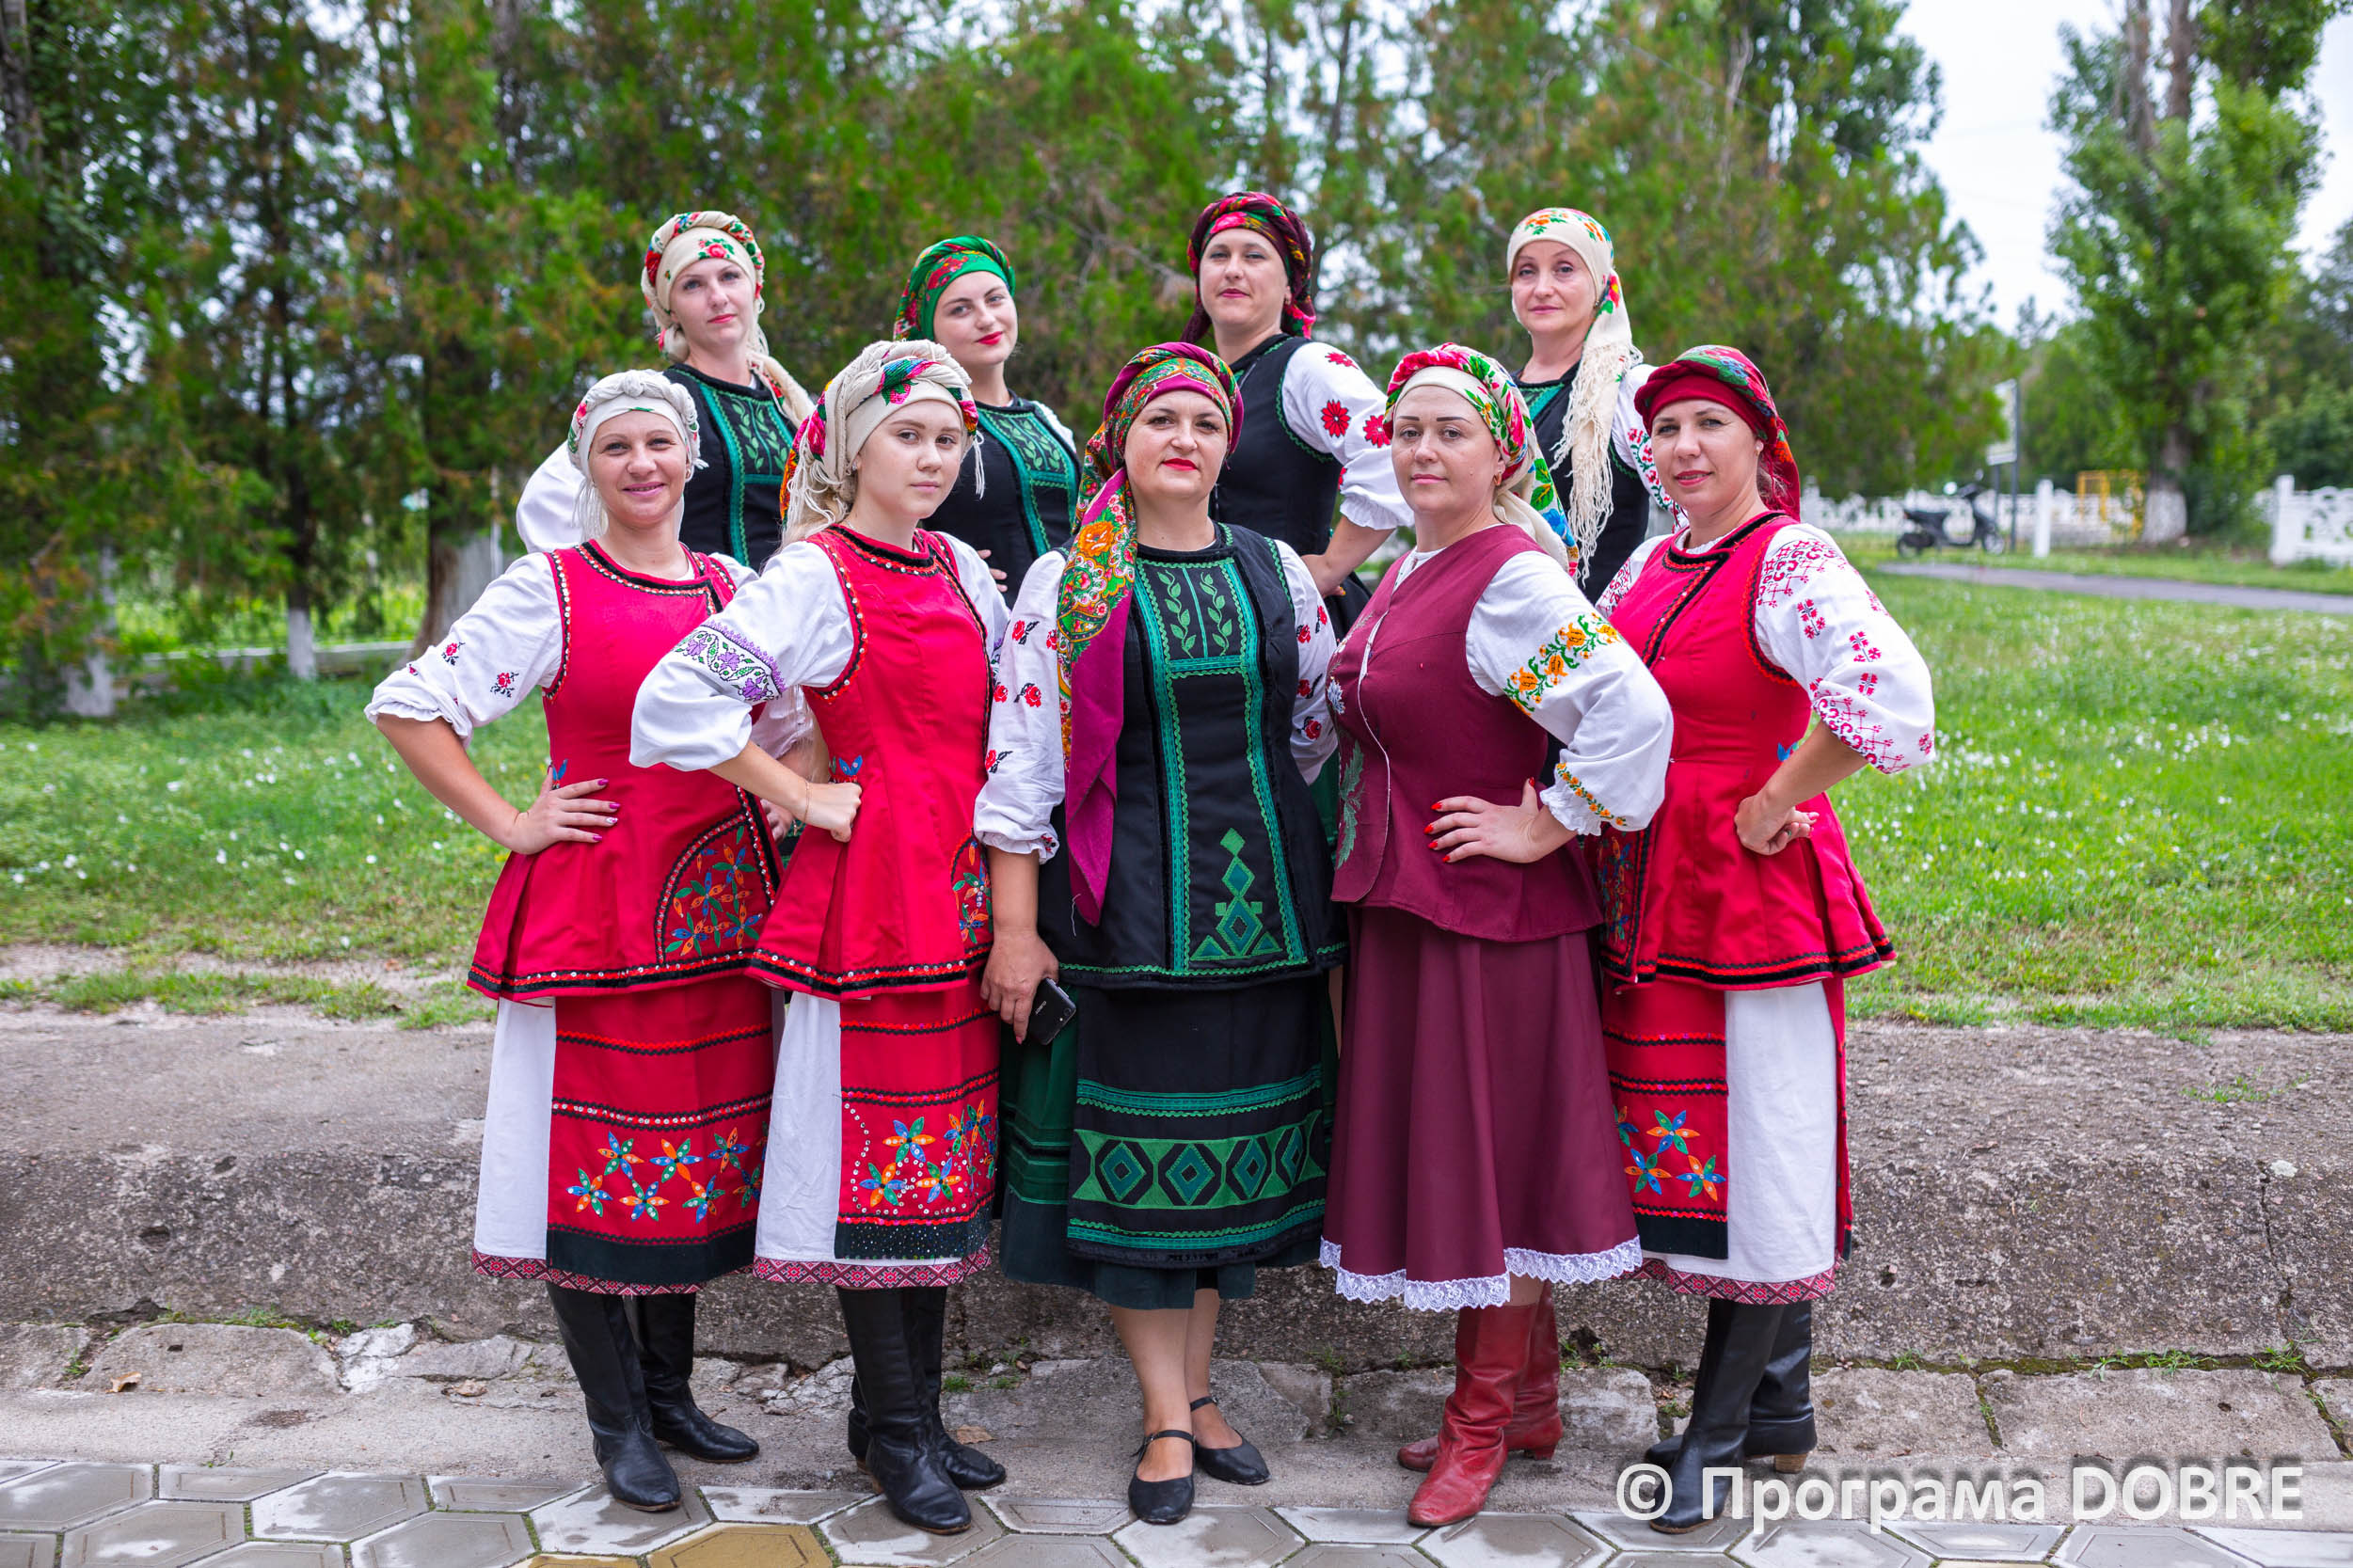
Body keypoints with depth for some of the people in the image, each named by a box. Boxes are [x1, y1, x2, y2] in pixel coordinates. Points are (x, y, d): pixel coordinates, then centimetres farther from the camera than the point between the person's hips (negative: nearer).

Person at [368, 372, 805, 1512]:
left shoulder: (734, 588, 9)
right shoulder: (549, 588, -5)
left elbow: (792, 728, 22)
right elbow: (408, 707, -6)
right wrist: (508, 825, -8)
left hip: (712, 910, 5)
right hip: (589, 906, -5)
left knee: (699, 1152, 12)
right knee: (593, 1160, 1)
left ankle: (669, 1390, 28)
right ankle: (618, 1423, 16)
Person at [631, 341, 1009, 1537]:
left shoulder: (963, 570, 12)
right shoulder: (813, 575, -8)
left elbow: (1008, 713, 24)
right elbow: (677, 700, -18)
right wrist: (800, 800, -12)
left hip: (960, 887, 7)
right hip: (868, 881, -7)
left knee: (945, 1148, 11)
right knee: (876, 1147, 0)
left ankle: (917, 1410, 24)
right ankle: (892, 1427, 13)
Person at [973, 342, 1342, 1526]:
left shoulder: (1277, 574, 8)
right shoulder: (1064, 585, -2)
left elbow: (1319, 728, 19)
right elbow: (1018, 760, -5)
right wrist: (1015, 929, -9)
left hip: (1262, 897, 4)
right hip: (1128, 905, -3)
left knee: (1235, 1143, 10)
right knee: (1139, 1152, 0)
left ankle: (1195, 1389, 25)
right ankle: (1168, 1420, 13)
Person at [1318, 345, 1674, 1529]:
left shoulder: (1513, 580, -18)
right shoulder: (1406, 572, 10)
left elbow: (1632, 711, -28)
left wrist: (1543, 829, -20)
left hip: (1489, 910, -9)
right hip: (1403, 903, 9)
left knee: (1488, 1154, 3)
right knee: (1445, 1153, 16)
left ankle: (1483, 1420, 20)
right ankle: (1529, 1397, 32)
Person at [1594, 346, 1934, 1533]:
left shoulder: (1790, 559, -12)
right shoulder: (1652, 564, 11)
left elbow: (1885, 690, -29)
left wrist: (1773, 806, -19)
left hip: (1753, 891, -8)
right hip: (1648, 889, 8)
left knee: (1753, 1141, 2)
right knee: (1685, 1139, 13)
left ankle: (1717, 1427, 14)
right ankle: (1781, 1401, 28)